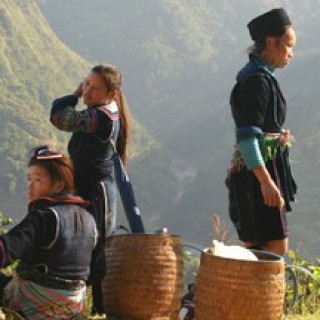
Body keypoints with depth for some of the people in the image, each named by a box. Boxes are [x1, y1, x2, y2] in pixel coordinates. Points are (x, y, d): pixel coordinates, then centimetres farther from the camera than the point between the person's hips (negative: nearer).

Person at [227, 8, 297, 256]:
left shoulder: (262, 77, 15)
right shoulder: (257, 81, -16)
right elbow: (247, 137, -23)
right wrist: (266, 181, -27)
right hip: (259, 171, -10)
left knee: (254, 246, 12)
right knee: (277, 246, -10)